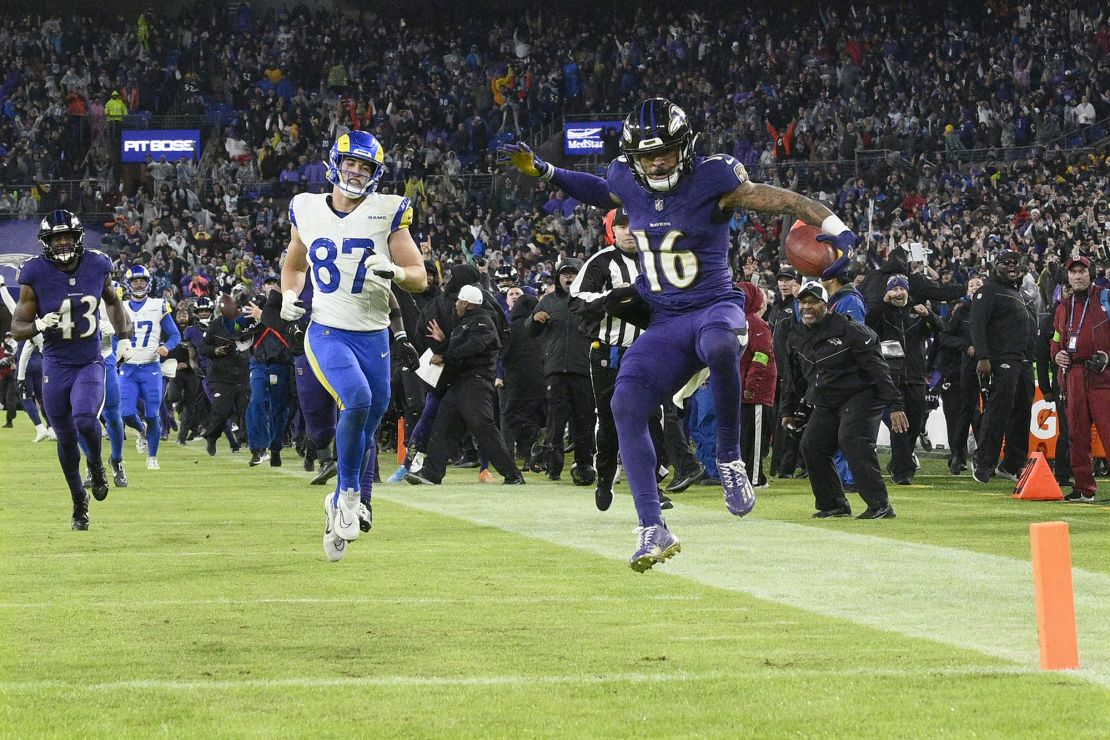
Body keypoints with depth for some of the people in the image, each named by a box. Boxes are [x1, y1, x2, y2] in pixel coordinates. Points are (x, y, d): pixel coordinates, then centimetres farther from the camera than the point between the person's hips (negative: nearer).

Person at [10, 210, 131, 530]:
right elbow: (17, 328, -7)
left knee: (85, 420, -25)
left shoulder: (97, 266, -5)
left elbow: (112, 301, 18)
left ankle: (96, 465, 7)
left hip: (90, 363, 0)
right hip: (56, 367, 0)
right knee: (66, 439, 8)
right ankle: (79, 501, 29)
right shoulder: (35, 275, -12)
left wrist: (123, 334, 5)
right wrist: (38, 326, -28)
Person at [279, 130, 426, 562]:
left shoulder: (387, 214, -1)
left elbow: (420, 279, -1)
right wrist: (288, 295, 3)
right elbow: (294, 265, 23)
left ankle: (340, 508, 26)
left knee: (365, 427, 6)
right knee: (357, 399, -28)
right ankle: (350, 493, -10)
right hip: (327, 333, -1)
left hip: (374, 337, 1)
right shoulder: (307, 211, 4)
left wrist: (394, 272, -23)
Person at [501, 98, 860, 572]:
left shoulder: (711, 180, -11)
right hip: (665, 323, 5)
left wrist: (837, 230, -20)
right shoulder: (627, 181, 5)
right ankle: (653, 530, -12)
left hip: (714, 306, -5)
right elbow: (605, 194, 29)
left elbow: (777, 200, -9)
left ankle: (729, 460, -21)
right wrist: (542, 172, 24)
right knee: (626, 405, -16)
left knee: (719, 345, -42)